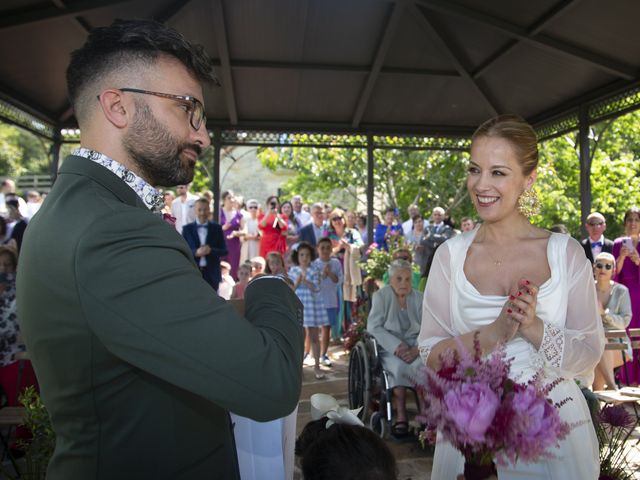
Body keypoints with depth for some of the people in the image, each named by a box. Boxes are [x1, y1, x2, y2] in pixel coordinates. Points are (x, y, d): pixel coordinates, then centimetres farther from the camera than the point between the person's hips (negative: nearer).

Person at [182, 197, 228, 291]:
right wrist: (195, 252, -18)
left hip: (212, 275, 1)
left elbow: (224, 251, 3)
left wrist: (211, 250, -16)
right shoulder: (187, 229, 4)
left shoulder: (217, 228, 5)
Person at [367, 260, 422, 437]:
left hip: (414, 347, 2)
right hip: (390, 348, -2)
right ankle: (401, 416, -22)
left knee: (424, 366, -30)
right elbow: (374, 327, -6)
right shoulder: (381, 296, 2)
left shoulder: (419, 298, 9)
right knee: (399, 367, -33)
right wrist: (397, 346, -17)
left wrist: (416, 349, -18)